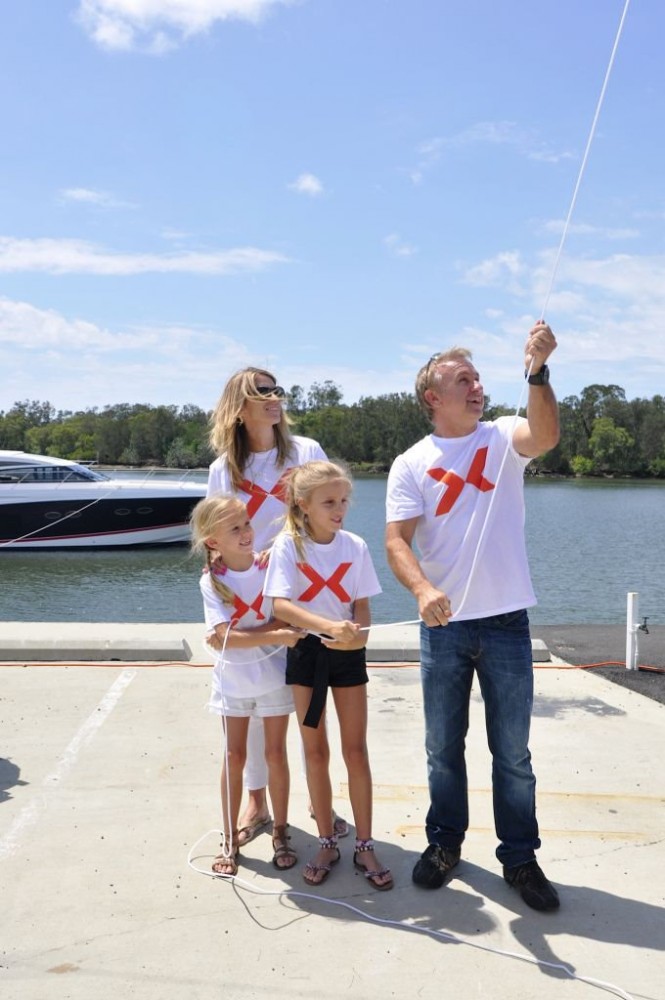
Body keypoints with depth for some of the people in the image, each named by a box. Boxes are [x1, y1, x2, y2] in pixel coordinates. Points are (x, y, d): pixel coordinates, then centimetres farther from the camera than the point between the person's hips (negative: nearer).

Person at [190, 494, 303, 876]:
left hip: (273, 675, 0)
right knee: (235, 756, 9)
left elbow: (288, 618, -11)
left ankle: (281, 832, 25)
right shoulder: (212, 581, -13)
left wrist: (240, 637, -22)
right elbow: (226, 636, -20)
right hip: (234, 679, 0)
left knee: (276, 753, 9)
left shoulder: (271, 565, -12)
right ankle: (230, 838, 23)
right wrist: (273, 635, -30)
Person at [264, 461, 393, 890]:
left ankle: (365, 846, 17)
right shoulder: (289, 545, -12)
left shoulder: (355, 546, -6)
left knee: (356, 750, 5)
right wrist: (329, 625, -35)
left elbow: (362, 606, -1)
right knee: (315, 751, 9)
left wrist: (358, 633, -24)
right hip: (307, 651, -1)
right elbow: (281, 605, -21)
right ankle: (327, 844, 23)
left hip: (348, 653, 1)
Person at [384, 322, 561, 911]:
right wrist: (424, 589, -28)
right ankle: (445, 842, 33)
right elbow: (396, 541, -10)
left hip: (507, 621, 0)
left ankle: (520, 857, 26)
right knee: (443, 747, 14)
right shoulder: (411, 464, -1)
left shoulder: (503, 437, 1)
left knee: (513, 751, 10)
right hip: (444, 624, 0)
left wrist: (537, 371, -36)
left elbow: (546, 435, -22)